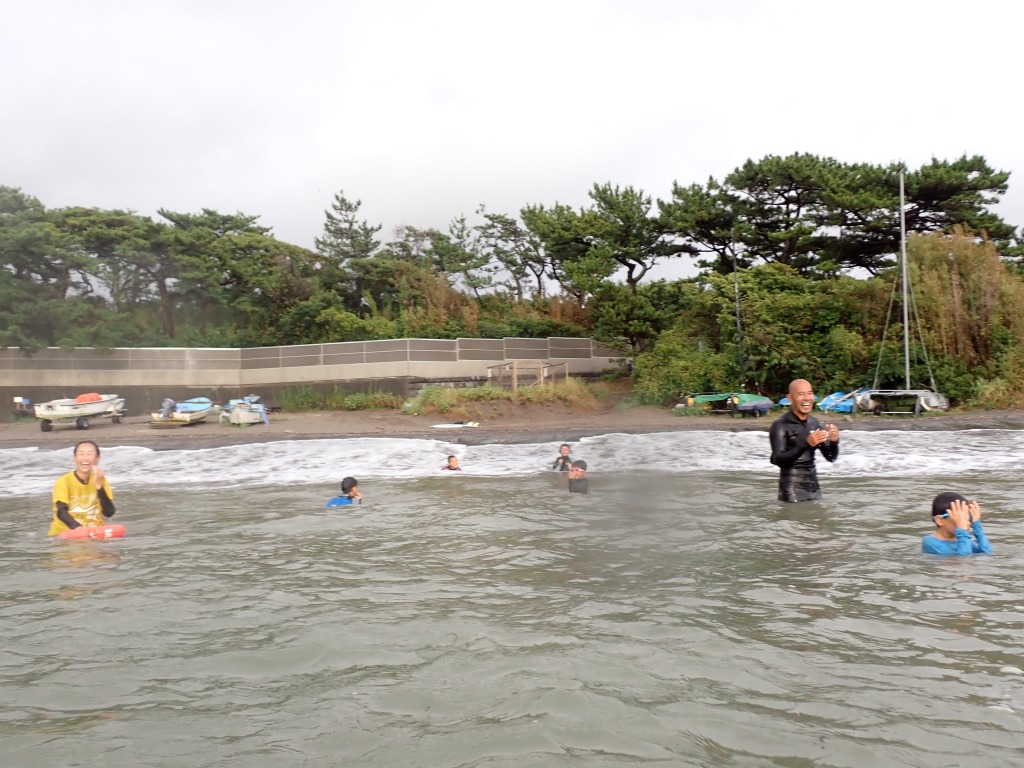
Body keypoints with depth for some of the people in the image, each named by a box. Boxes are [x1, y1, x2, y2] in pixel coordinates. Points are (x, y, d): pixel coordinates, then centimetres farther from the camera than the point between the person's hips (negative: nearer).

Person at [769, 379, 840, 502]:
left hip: (814, 488, 6)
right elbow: (779, 460, -20)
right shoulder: (781, 425, -10)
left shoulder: (814, 423, 8)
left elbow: (831, 457, 12)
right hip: (792, 490, -6)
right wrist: (806, 444, -30)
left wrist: (834, 441, -10)